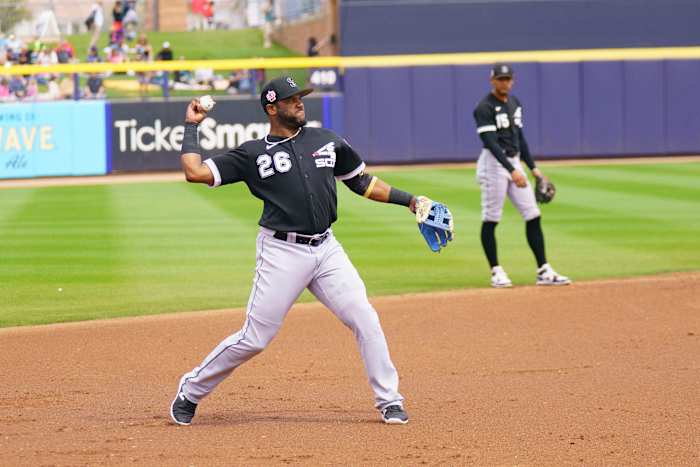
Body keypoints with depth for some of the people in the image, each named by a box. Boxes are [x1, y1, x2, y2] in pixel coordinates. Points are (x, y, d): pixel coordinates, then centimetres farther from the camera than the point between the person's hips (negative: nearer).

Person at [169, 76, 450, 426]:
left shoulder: (327, 142, 13)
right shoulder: (253, 154, 2)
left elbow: (363, 183, 22)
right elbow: (195, 172, -4)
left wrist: (408, 200, 14)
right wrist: (191, 127, 4)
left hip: (326, 249, 4)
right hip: (281, 253, -4)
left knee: (366, 321, -6)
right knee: (254, 338, -4)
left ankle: (389, 401, 4)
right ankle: (190, 391, 13)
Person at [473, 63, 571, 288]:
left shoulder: (514, 103, 13)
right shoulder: (485, 108, -12)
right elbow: (491, 143, -21)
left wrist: (532, 166, 14)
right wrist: (512, 171, -28)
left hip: (514, 164, 8)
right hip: (494, 164, -8)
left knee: (533, 216, 2)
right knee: (491, 220, -2)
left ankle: (544, 271, 3)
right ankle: (496, 272, 7)